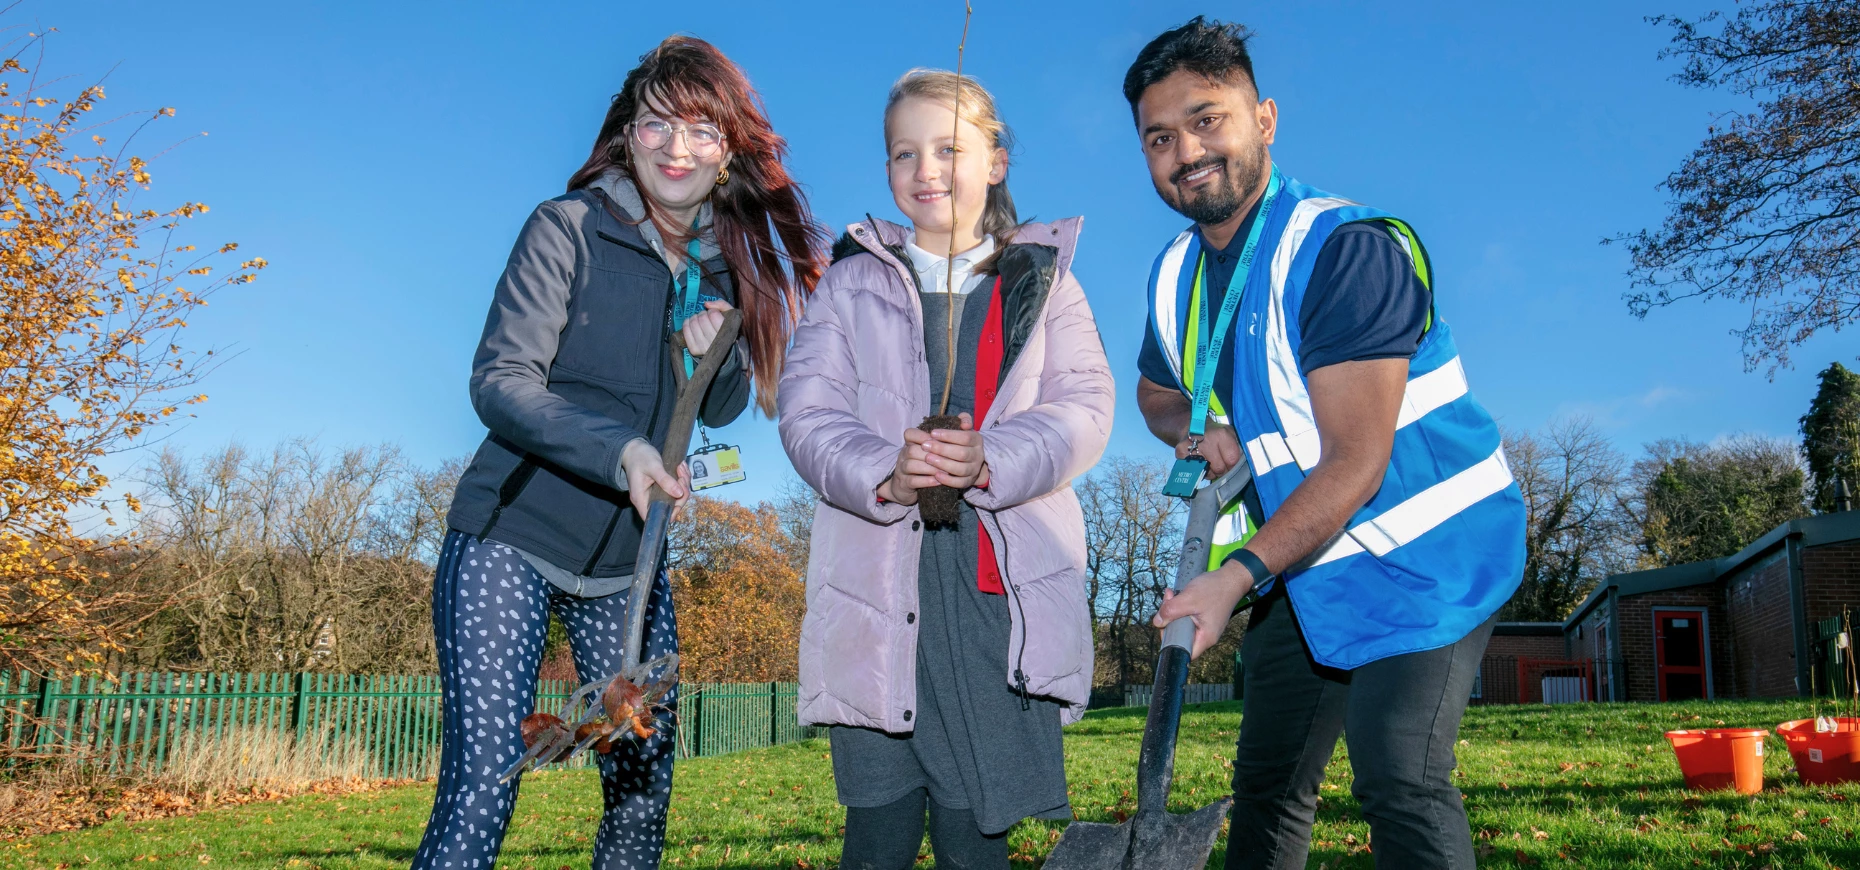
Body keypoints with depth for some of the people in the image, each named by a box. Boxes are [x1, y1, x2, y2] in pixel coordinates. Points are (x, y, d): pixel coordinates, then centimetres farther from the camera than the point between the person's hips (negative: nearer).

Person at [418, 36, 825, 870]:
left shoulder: (727, 262, 6)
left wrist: (718, 349, -10)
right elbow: (499, 381, -17)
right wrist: (620, 449, -33)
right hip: (511, 539, -5)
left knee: (644, 793, 8)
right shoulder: (566, 229, -9)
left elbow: (723, 409, 13)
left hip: (629, 560, 5)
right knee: (481, 788, -10)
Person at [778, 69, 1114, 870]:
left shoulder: (1044, 282, 14)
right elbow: (807, 412, 2)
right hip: (878, 581, 0)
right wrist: (882, 474, -18)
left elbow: (1083, 407, 1)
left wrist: (993, 461, -19)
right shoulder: (852, 281, 13)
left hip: (1003, 584, 0)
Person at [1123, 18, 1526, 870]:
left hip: (1424, 549, -7)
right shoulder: (1175, 277, 3)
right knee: (1265, 785, 13)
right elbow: (1155, 392, 21)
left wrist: (1235, 576, -31)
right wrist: (1198, 432, -3)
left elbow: (1356, 465, -26)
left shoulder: (1347, 249, -22)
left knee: (1398, 781, -21)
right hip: (1305, 563, 8)